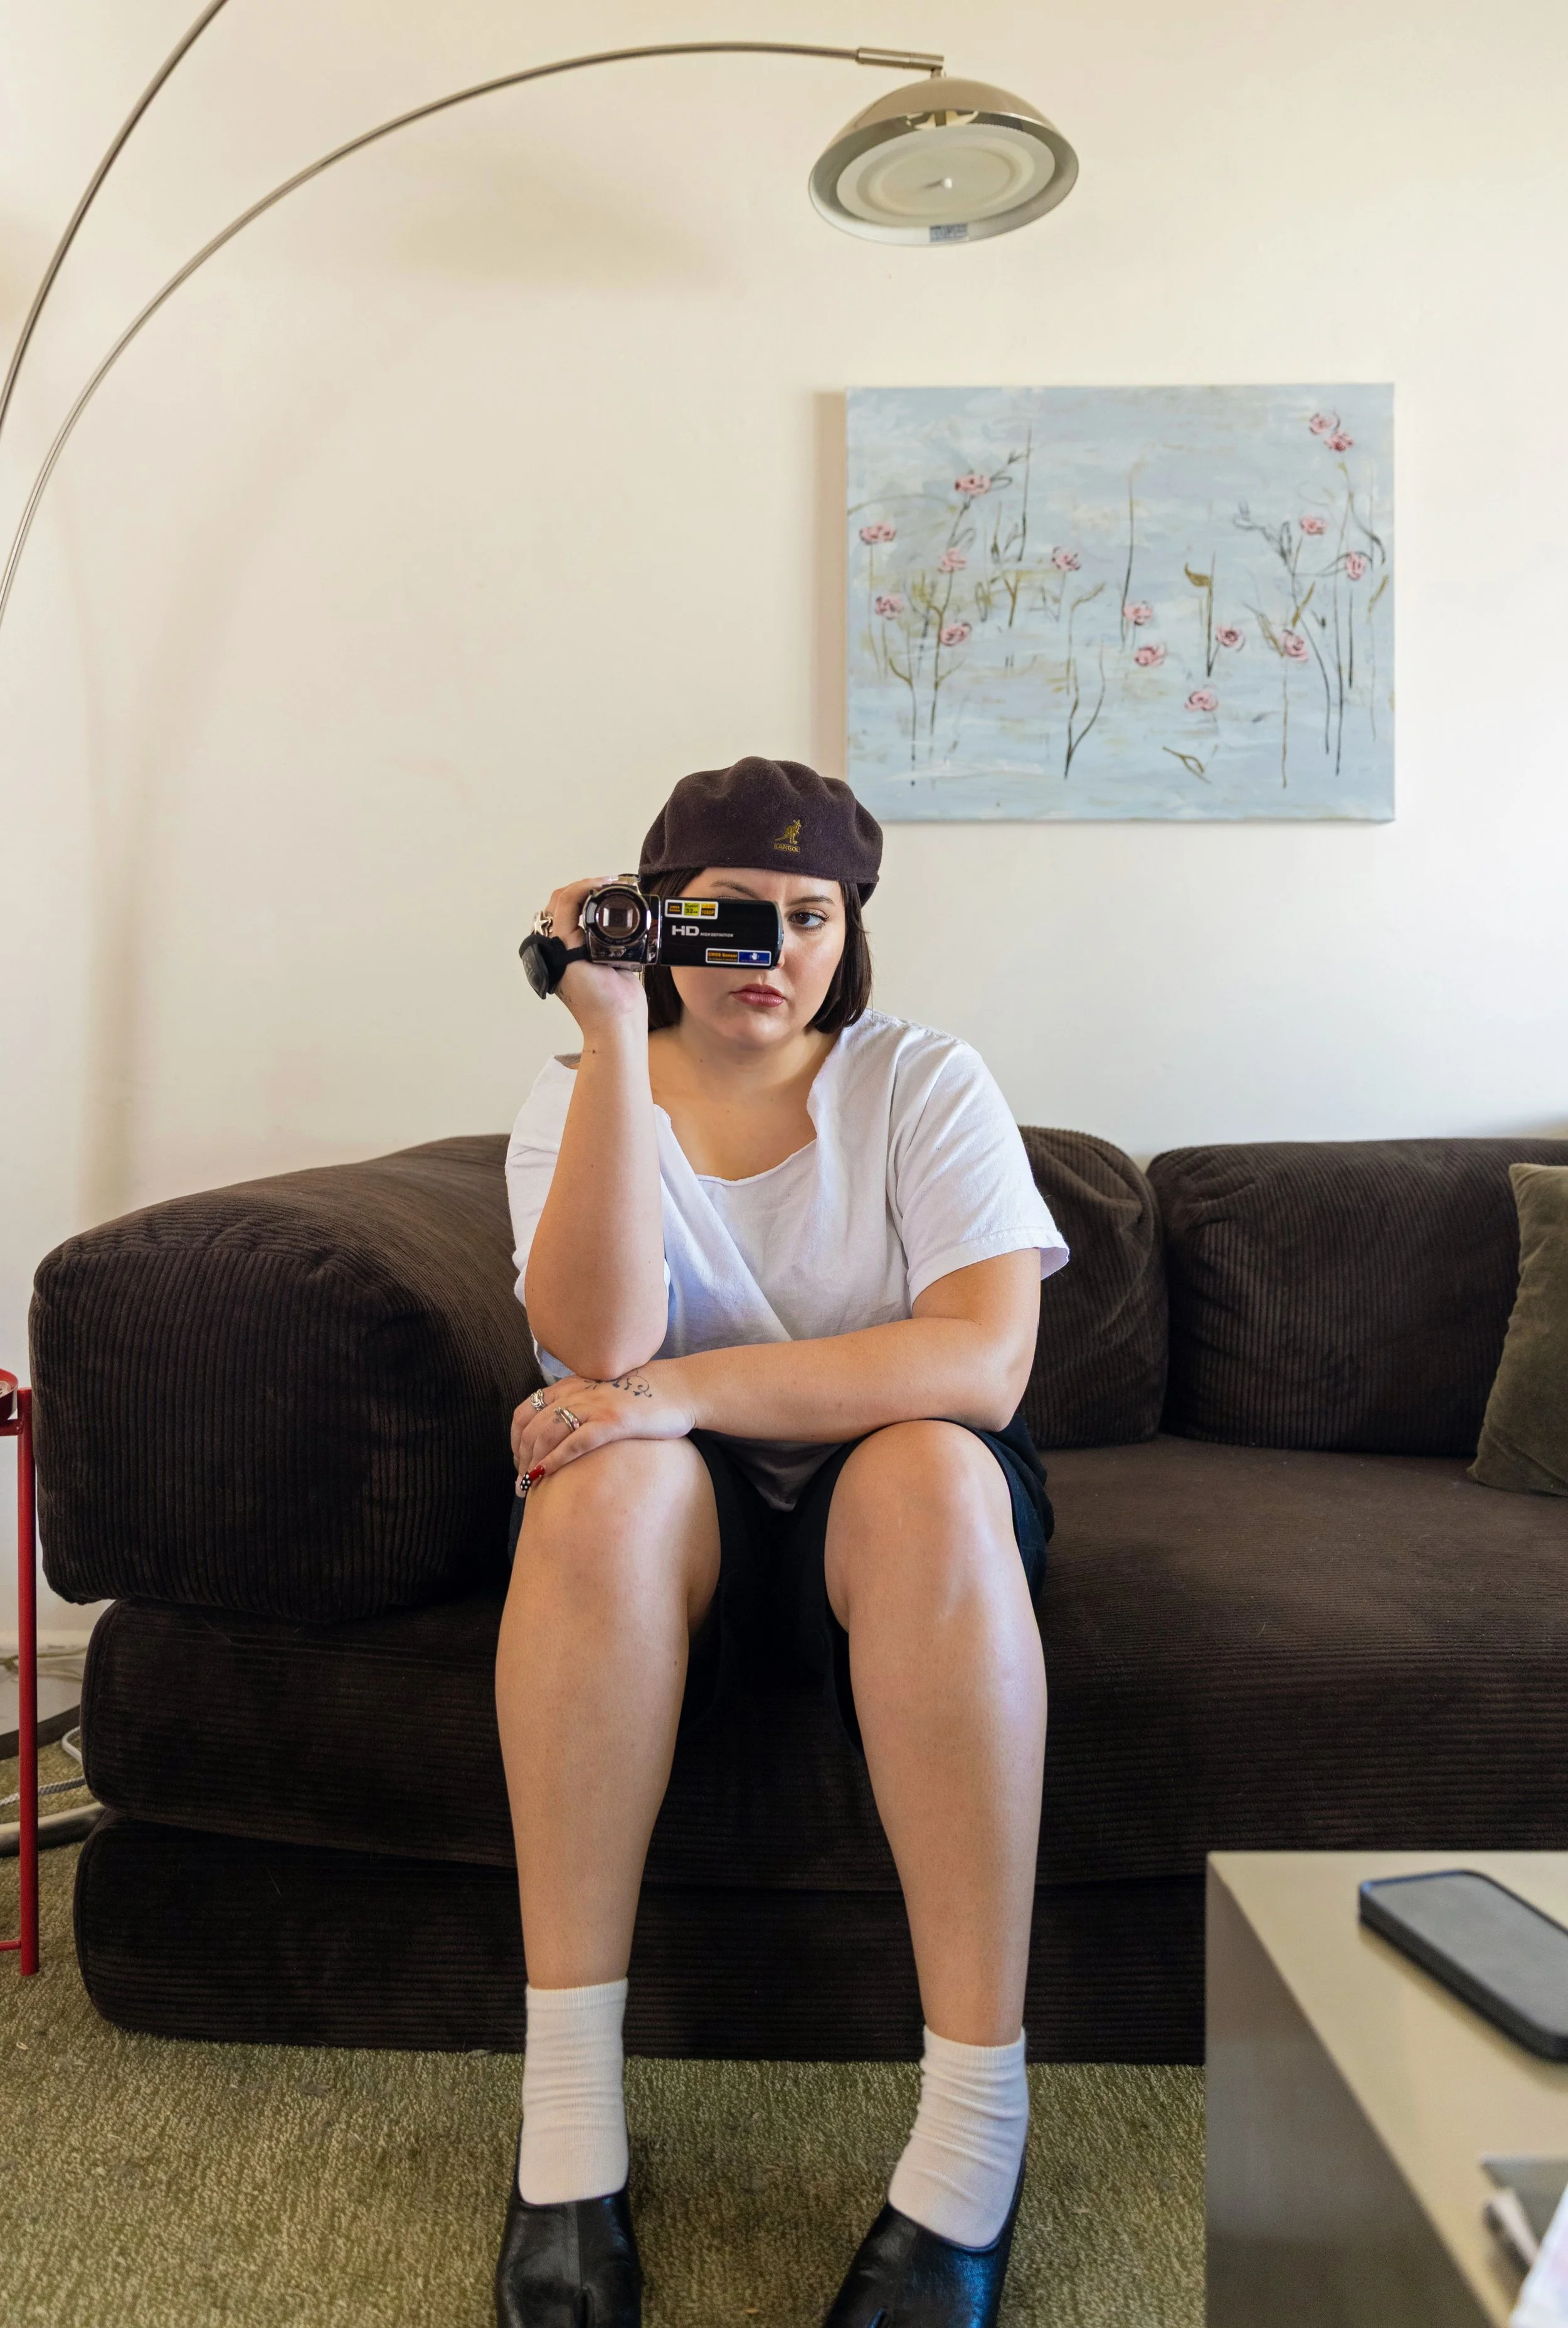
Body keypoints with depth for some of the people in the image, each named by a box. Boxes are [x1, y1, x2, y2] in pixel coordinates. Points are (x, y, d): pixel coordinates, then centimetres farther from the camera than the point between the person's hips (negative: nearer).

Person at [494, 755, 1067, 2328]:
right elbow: (599, 1343, -20)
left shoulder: (925, 1085, -3)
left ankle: (972, 2149, -29)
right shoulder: (580, 1096, 0)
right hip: (673, 1516, 1)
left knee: (928, 1472, -34)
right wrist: (614, 1036, -25)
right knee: (607, 1476, -33)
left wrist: (681, 1391, -26)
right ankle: (569, 2138, -26)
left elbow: (984, 1361, -19)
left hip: (894, 1496, 0)